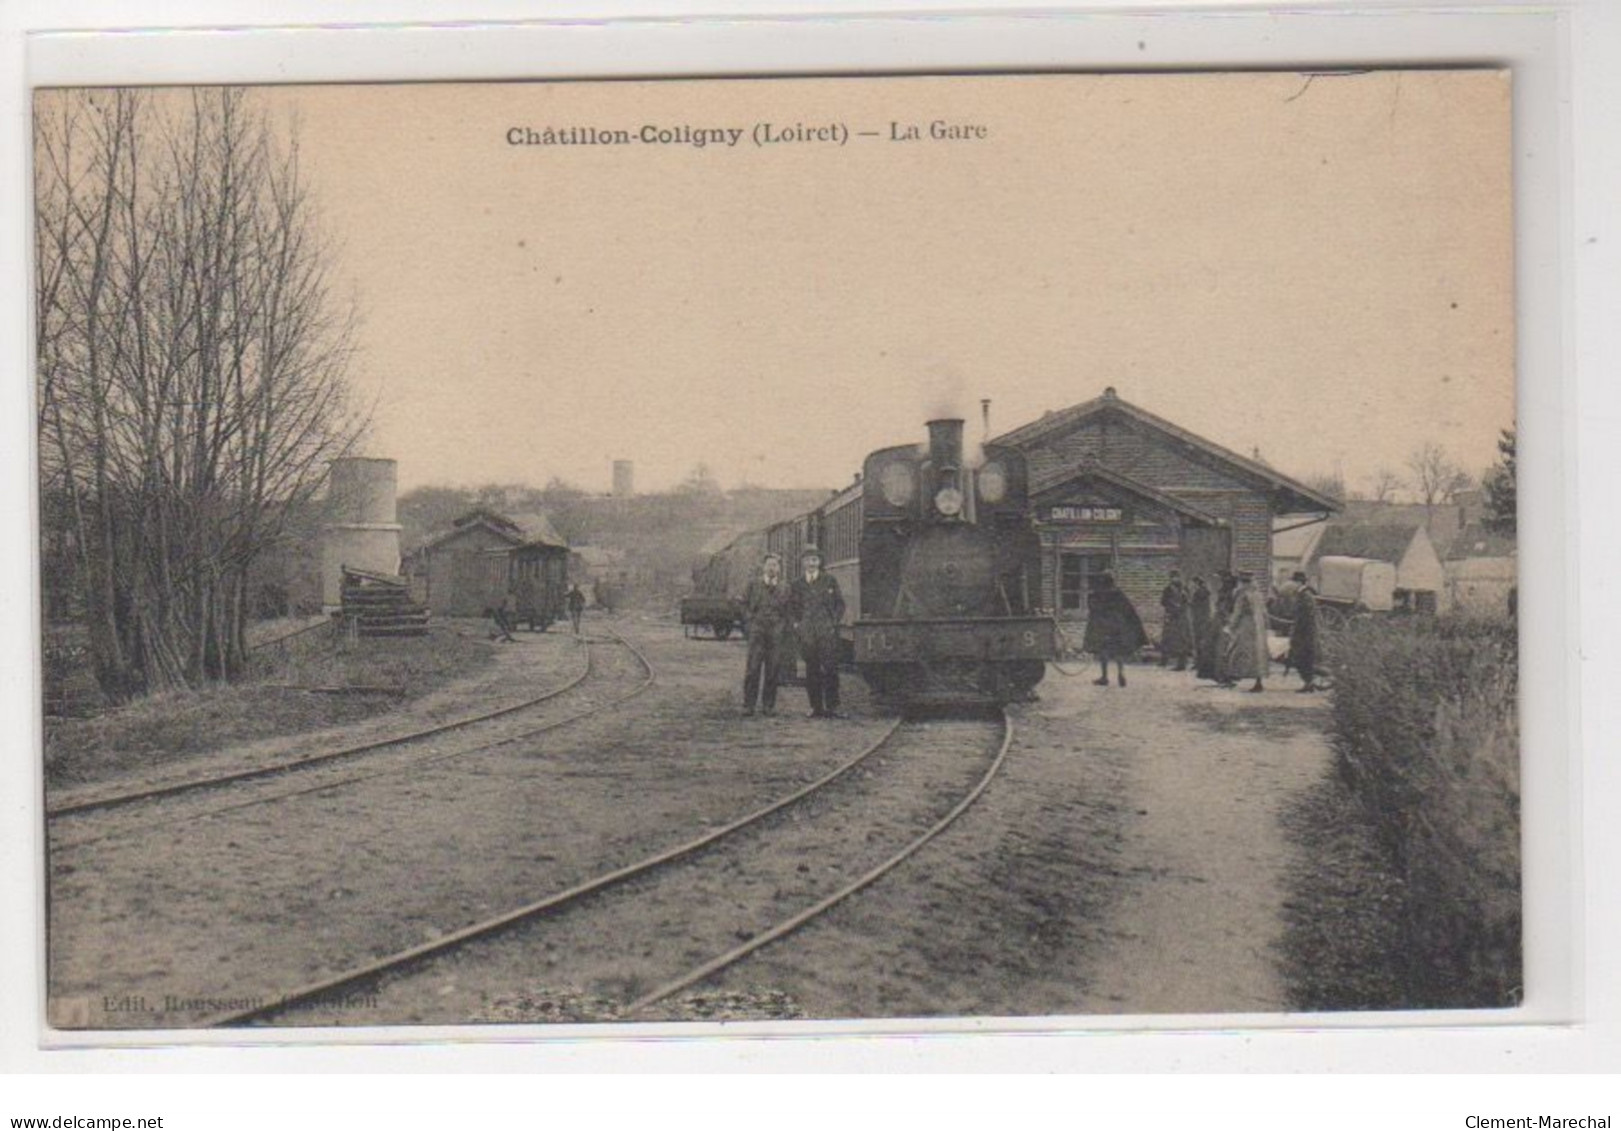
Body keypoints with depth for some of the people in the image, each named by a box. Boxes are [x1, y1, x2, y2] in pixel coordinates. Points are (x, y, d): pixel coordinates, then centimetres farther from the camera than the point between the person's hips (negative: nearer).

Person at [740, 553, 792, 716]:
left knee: (773, 669, 1)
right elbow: (744, 603, 15)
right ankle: (748, 704, -3)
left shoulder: (784, 587, 8)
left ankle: (768, 705, 8)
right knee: (753, 668, -7)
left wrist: (784, 628, 2)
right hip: (757, 630, -1)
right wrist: (750, 617, 4)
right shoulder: (754, 584, 7)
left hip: (776, 631, 1)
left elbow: (788, 610, 12)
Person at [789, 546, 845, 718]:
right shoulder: (798, 585, 13)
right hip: (807, 634, 2)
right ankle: (816, 707, 6)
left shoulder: (829, 582, 8)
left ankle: (832, 707, -6)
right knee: (812, 671, 2)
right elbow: (791, 607, 19)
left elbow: (840, 604, 9)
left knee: (830, 670, -9)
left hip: (828, 633, -2)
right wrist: (796, 624, 4)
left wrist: (834, 623, -2)